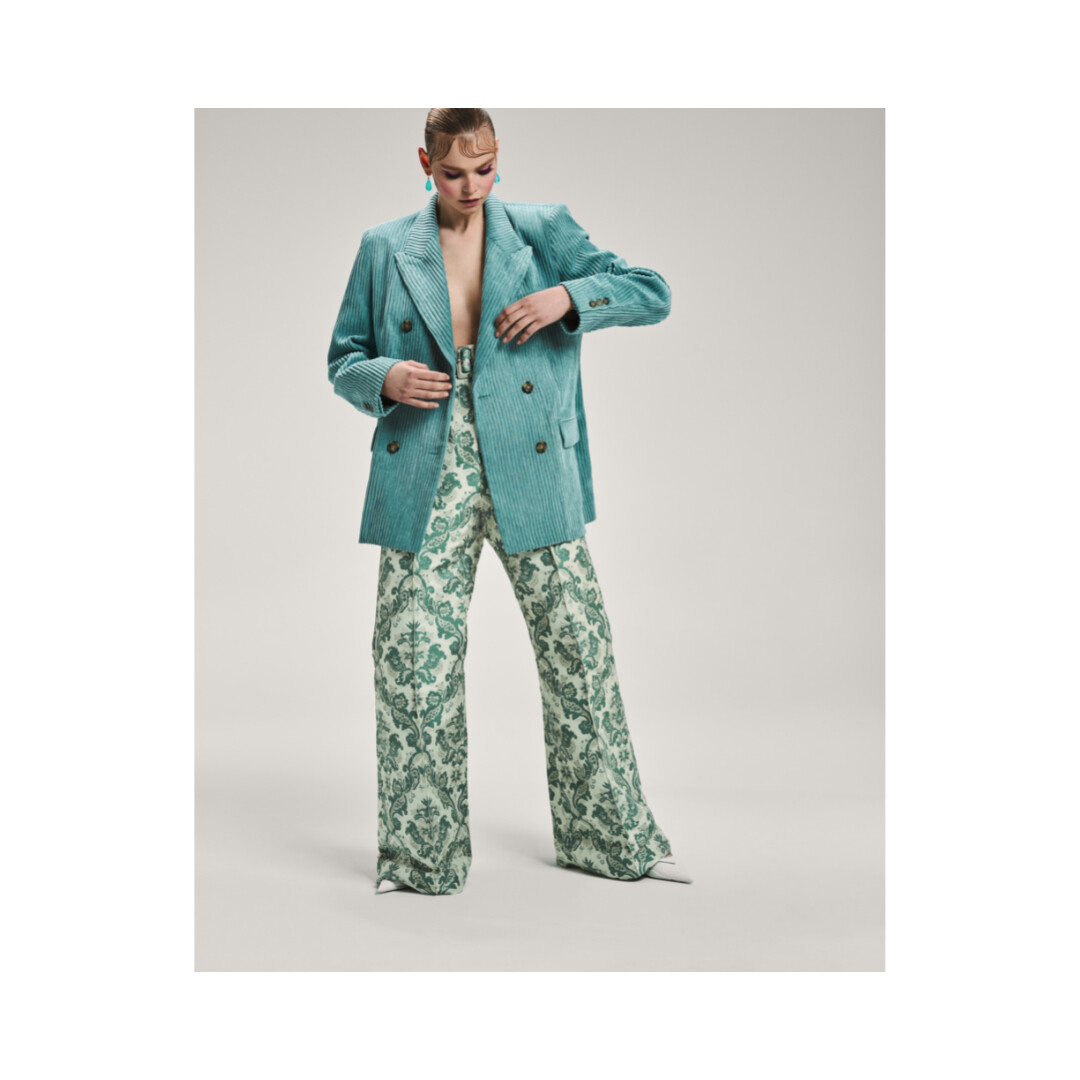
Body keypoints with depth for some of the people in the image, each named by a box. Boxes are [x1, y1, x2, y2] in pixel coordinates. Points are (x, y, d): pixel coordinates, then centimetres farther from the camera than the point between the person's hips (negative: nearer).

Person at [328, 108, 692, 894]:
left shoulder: (544, 230, 7)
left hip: (530, 476, 0)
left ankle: (615, 837, 21)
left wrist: (569, 298, -14)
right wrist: (384, 378, -9)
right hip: (425, 483, 1)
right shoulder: (384, 249, 10)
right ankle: (421, 854, 18)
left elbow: (654, 293, 3)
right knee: (413, 661, 0)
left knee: (580, 649, 3)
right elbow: (344, 359, 14)